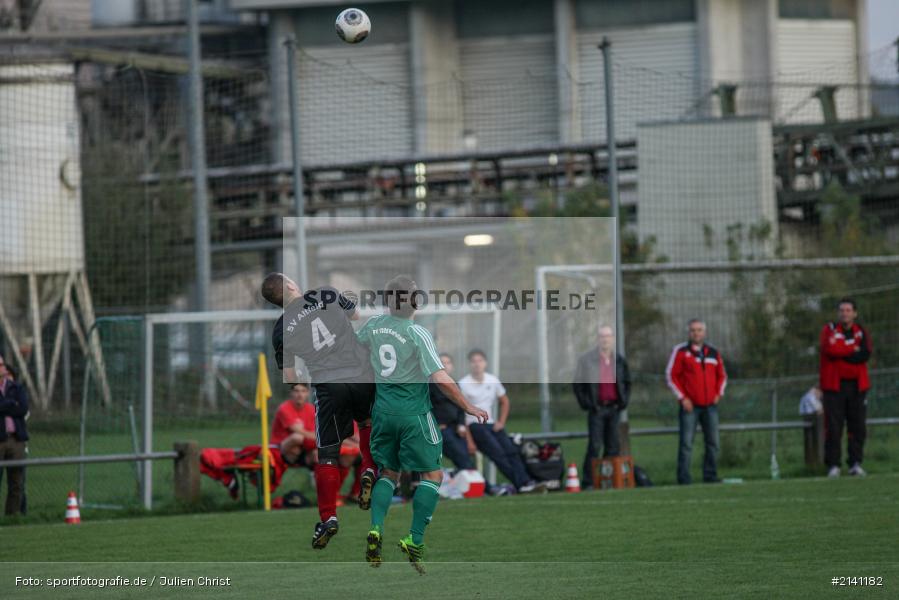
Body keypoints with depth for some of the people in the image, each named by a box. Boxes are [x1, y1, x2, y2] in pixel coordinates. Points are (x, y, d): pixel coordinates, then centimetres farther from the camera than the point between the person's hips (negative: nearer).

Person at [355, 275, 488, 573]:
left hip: (383, 410, 5)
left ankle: (375, 529, -5)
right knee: (432, 475, 5)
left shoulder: (374, 325, -1)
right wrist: (468, 407, -12)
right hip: (413, 412, -5)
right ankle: (414, 540, -7)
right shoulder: (418, 334, -17)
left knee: (389, 473, 17)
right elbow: (441, 378, -21)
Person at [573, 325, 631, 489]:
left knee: (613, 447, 6)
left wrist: (624, 400, 8)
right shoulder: (586, 359, -3)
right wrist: (586, 402, -7)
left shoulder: (619, 360, 10)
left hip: (614, 408, 4)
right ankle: (588, 482, -6)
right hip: (597, 409, -4)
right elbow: (578, 384, -1)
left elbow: (627, 382, 21)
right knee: (594, 446, -8)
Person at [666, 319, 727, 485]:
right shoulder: (680, 351, 0)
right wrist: (682, 398, -8)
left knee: (713, 443, 5)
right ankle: (684, 478, -6)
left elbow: (722, 375, 21)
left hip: (710, 406, 4)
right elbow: (671, 375, -2)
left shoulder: (713, 353, 12)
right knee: (686, 443, -7)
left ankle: (710, 476, 13)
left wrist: (719, 393, 6)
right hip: (690, 406, -4)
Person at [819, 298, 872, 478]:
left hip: (856, 385, 3)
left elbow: (865, 354, -7)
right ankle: (833, 465, -5)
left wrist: (841, 353, -11)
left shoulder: (861, 332, 11)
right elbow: (830, 349, -17)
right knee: (833, 427, -6)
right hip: (834, 385, -3)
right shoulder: (829, 330, 3)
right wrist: (853, 349, -7)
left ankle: (855, 463, 6)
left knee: (858, 427, 1)